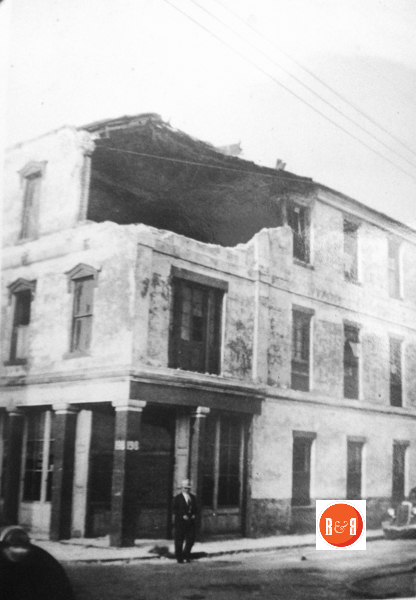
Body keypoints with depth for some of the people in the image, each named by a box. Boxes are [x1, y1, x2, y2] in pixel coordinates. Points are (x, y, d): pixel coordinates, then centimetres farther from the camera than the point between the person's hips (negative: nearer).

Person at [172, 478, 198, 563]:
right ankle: (179, 557, 13)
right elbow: (175, 510, -6)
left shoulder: (193, 497, 13)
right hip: (180, 522, -4)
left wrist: (194, 515, -3)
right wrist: (183, 516, -17)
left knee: (191, 540, 2)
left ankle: (186, 556, 20)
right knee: (179, 541, 1)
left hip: (190, 522, 4)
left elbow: (195, 508, 17)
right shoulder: (177, 498, -1)